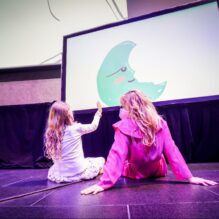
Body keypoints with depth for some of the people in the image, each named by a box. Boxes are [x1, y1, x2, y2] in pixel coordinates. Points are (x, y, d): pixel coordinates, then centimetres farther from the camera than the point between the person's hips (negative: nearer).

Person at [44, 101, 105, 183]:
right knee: (101, 159, 22)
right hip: (79, 172, -1)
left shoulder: (49, 133, -7)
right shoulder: (76, 128, -17)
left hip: (60, 174, 2)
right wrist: (99, 112, 16)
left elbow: (53, 157, 4)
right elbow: (93, 126, 1)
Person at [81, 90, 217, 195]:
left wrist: (104, 183, -36)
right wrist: (189, 177, -17)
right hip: (157, 172, 3)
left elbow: (116, 155, -35)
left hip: (134, 174, -2)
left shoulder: (124, 127, -28)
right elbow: (172, 151, -20)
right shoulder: (160, 123, -18)